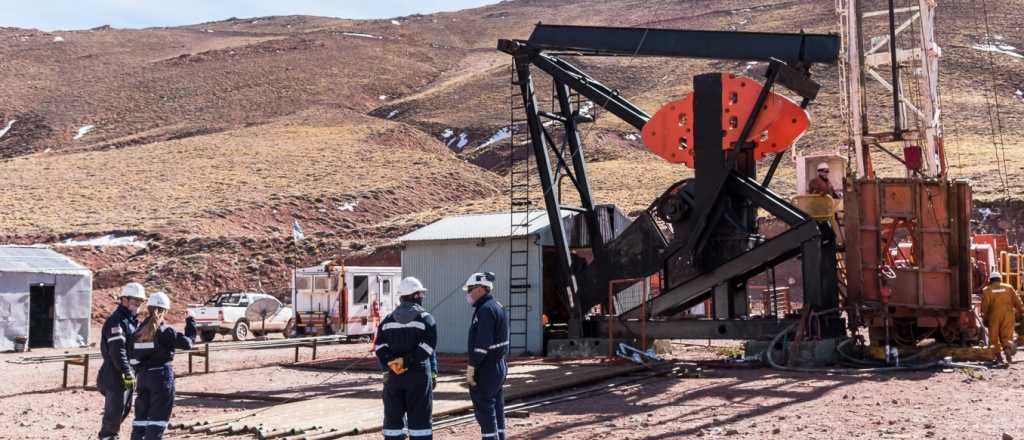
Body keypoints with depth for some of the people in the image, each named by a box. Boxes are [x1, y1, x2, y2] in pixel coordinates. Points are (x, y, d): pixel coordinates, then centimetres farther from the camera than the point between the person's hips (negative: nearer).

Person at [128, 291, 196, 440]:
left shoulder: (140, 331, 7)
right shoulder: (165, 331, -12)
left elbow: (134, 356, 7)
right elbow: (187, 343, -9)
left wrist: (140, 370, 15)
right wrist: (191, 326, 5)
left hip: (143, 376, 6)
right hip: (162, 376, -6)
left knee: (142, 414, 14)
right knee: (159, 416, -1)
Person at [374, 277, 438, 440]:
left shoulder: (388, 320, 11)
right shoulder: (425, 318, -2)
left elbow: (380, 347, 0)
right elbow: (427, 347, -14)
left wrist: (390, 364, -11)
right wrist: (406, 361, -14)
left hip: (392, 376, 4)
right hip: (418, 374, -3)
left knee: (393, 418, 8)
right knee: (419, 418, 0)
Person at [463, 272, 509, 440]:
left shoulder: (486, 310, -17)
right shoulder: (497, 307, 15)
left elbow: (483, 343, -24)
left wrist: (471, 367, -19)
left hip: (485, 369, -10)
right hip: (498, 367, 10)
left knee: (484, 409, -6)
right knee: (496, 409, 14)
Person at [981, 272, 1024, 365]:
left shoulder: (987, 290, 5)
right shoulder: (1008, 287, 12)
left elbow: (985, 305, -3)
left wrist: (985, 317, 1)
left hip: (994, 315, -2)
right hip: (1008, 314, 2)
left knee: (995, 337, 7)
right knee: (1006, 336, 3)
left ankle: (999, 355, -1)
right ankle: (1008, 346, -26)